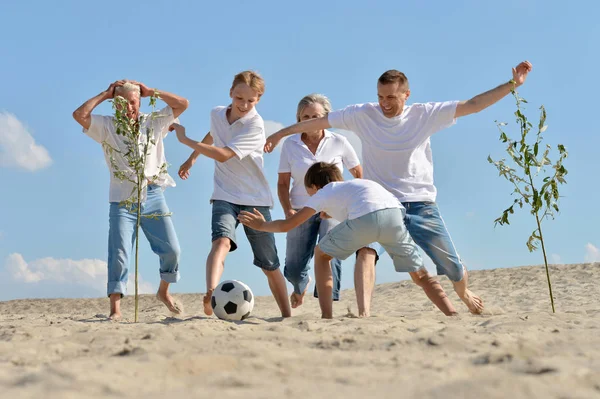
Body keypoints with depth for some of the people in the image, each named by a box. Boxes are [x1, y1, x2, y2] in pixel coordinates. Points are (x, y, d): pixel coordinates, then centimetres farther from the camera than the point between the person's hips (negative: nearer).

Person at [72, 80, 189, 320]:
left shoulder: (154, 123, 8)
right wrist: (105, 94, -3)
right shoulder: (107, 126, 3)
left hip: (153, 195, 2)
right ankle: (115, 307, -6)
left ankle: (164, 292, 24)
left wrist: (150, 92, 2)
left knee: (171, 250, 0)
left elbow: (182, 104, 2)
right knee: (119, 253, -9)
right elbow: (79, 114, -12)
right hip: (123, 200, -2)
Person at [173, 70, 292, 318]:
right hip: (225, 196, 2)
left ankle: (287, 315, 20)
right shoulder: (217, 114, 2)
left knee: (270, 264, 4)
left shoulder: (255, 126, -16)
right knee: (222, 241, -30)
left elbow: (223, 155, -25)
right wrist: (192, 159, 34)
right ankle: (210, 296, -49)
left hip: (256, 199, -2)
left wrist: (185, 140, -20)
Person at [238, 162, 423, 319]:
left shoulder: (323, 193, 26)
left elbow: (287, 225, 27)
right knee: (418, 273, 17)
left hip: (365, 217, -5)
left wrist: (261, 225, 44)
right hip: (395, 212, 5)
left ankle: (327, 316, 14)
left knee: (322, 254, 19)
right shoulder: (353, 185, 39)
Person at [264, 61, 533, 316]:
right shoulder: (363, 114, -3)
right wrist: (281, 133, 5)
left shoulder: (425, 115, -3)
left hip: (421, 206, 1)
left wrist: (512, 84, -8)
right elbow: (319, 121, 3)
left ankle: (464, 294, 41)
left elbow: (473, 105, -3)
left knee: (453, 268, 8)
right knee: (366, 251, -30)